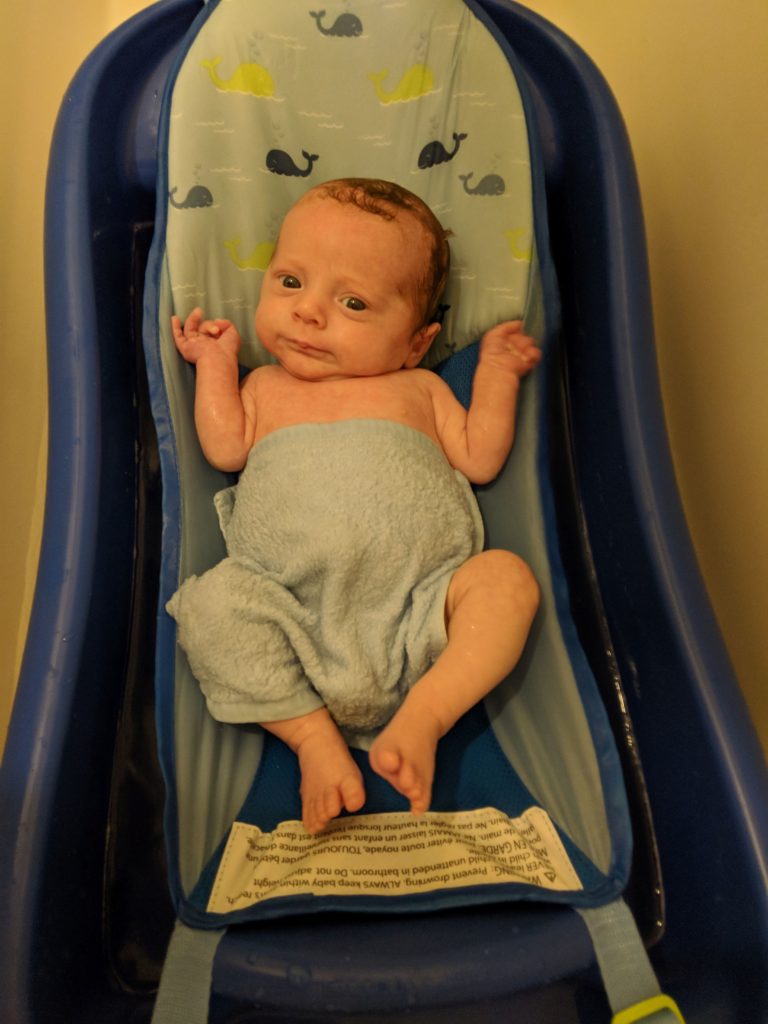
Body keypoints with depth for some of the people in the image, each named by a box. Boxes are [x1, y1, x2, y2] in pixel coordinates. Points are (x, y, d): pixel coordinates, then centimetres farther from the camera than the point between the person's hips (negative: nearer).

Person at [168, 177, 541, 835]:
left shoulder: (419, 388, 21)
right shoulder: (267, 386, 25)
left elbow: (479, 460, 15)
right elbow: (226, 450, 9)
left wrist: (496, 374, 13)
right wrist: (216, 362, 17)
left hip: (417, 605, 1)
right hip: (295, 611, 0)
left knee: (506, 577, -22)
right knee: (210, 603, -25)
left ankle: (422, 715, -23)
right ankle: (314, 733, -18)